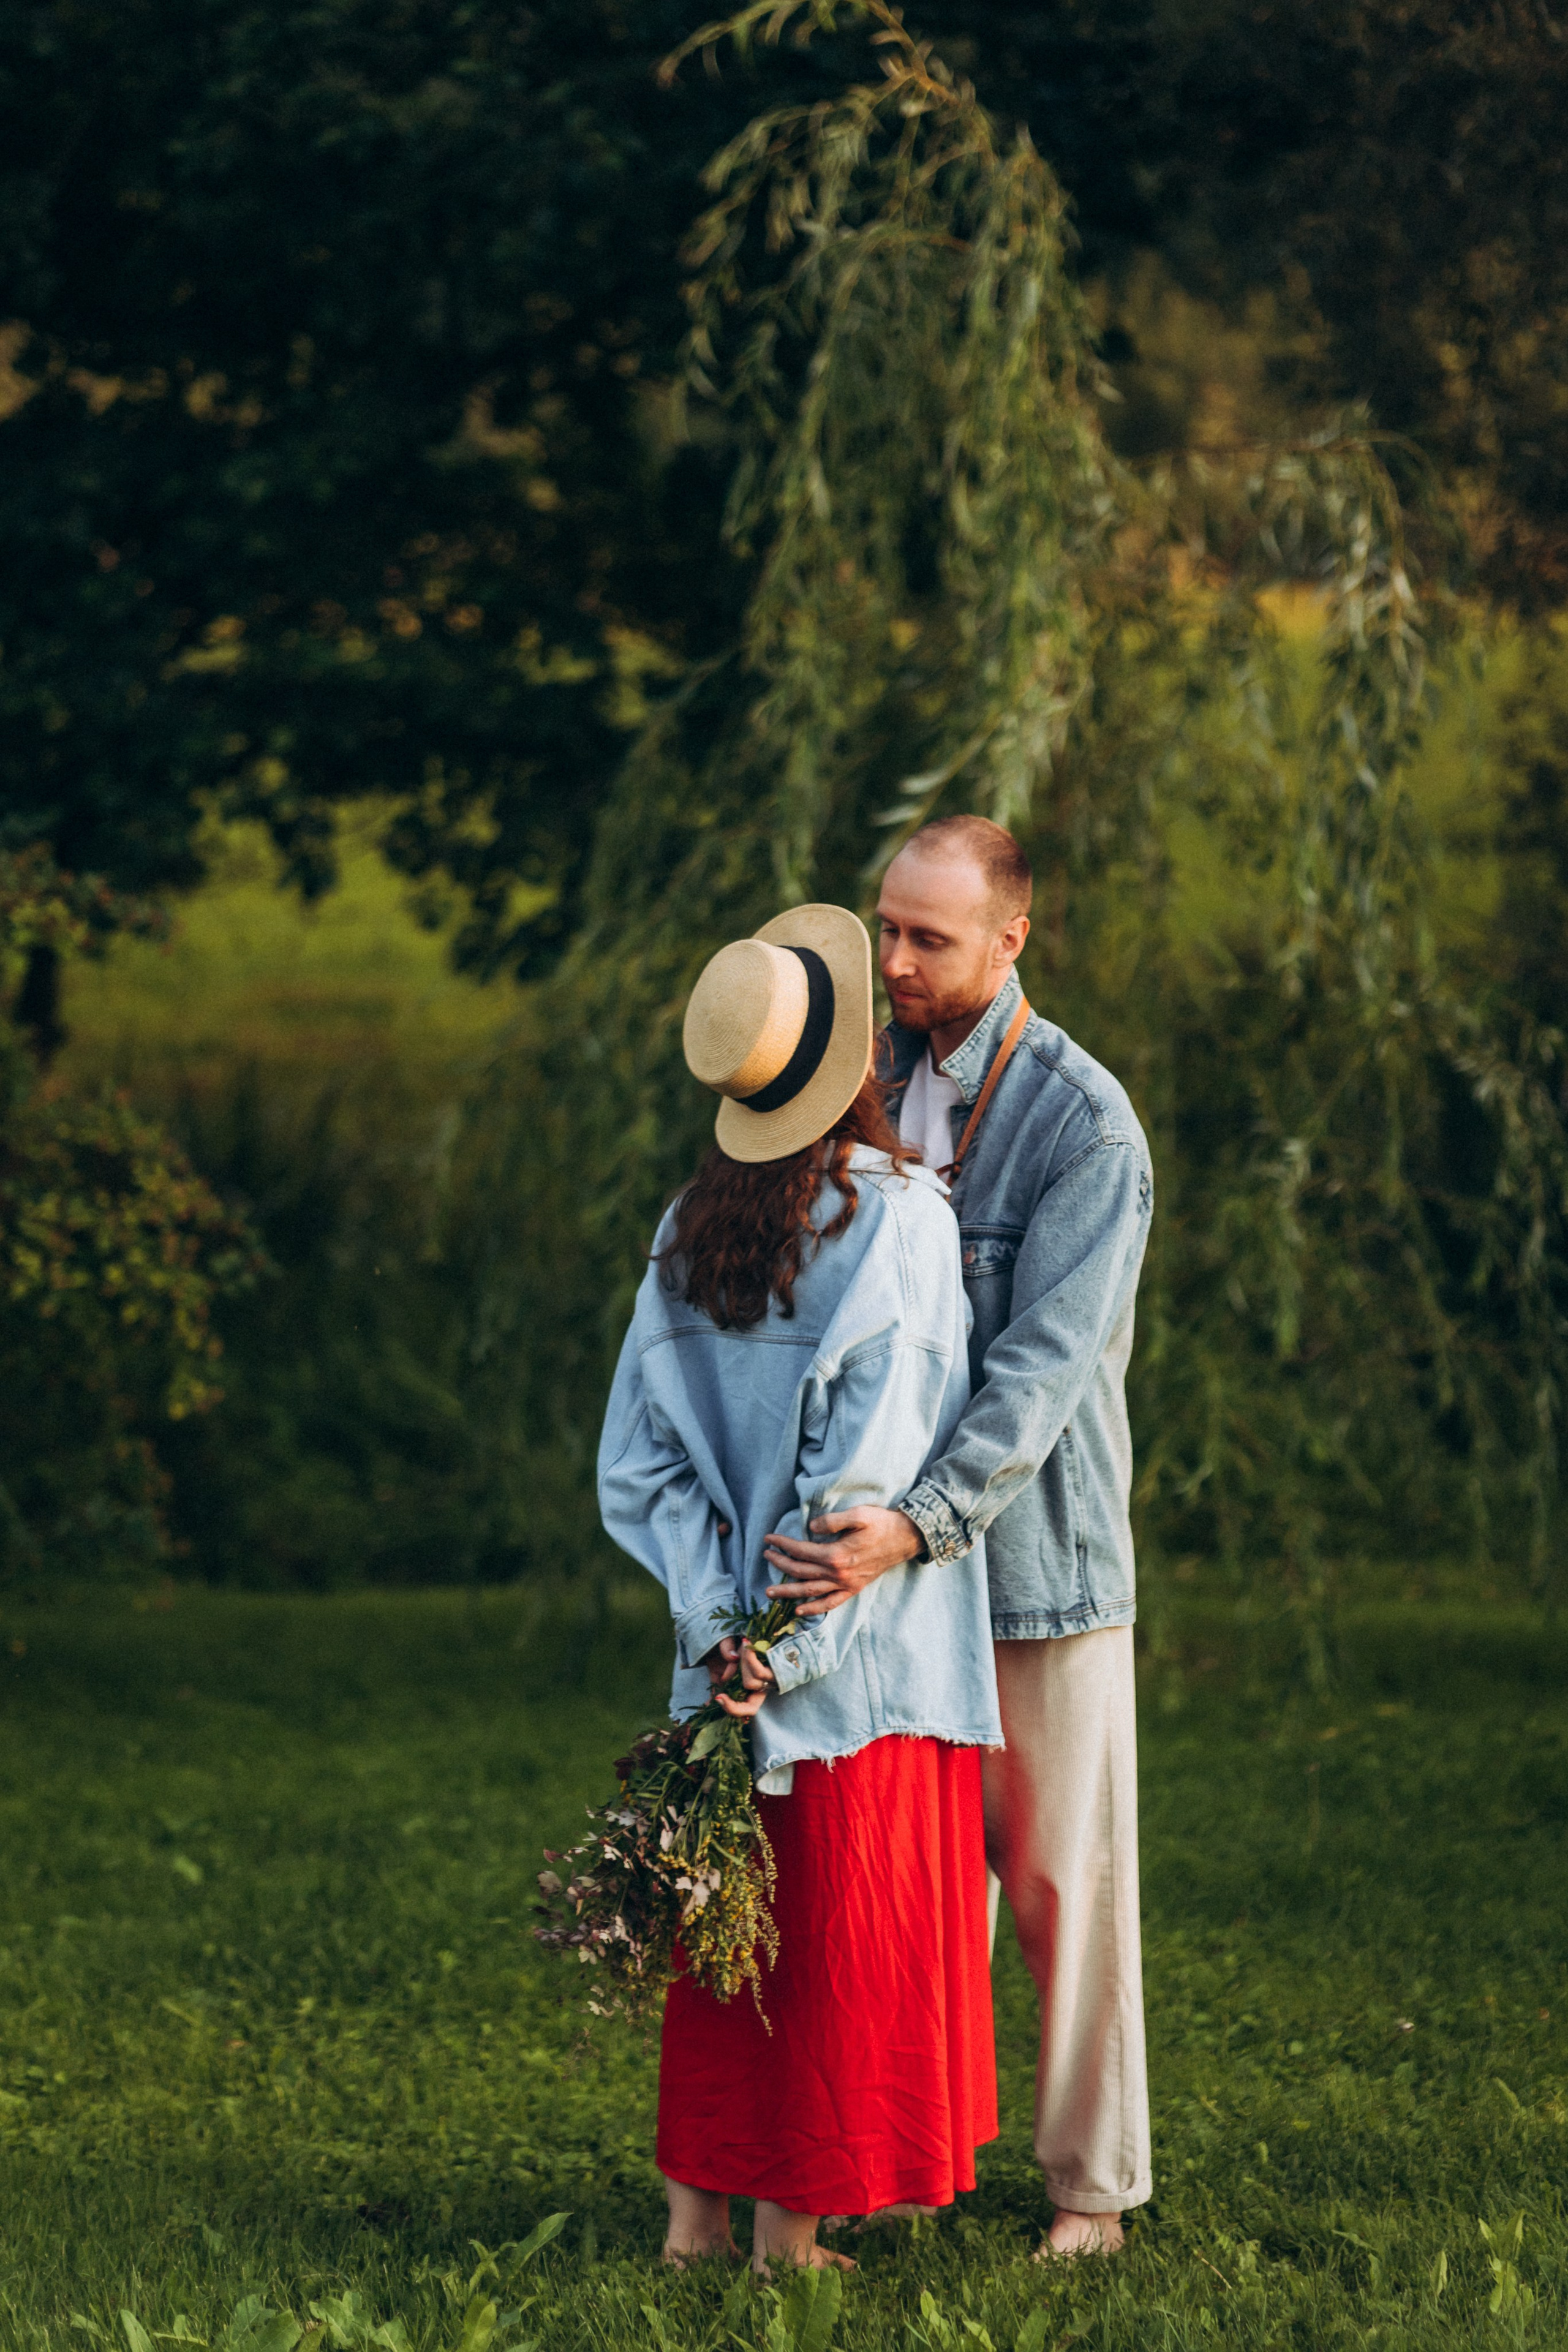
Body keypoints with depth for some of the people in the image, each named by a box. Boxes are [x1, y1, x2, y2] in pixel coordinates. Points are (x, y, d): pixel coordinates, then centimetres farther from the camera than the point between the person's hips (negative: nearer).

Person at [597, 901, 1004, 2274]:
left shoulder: (689, 1230, 4)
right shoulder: (900, 1217, -13)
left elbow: (638, 1459, 3)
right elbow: (869, 1459, -18)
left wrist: (721, 1623, 0)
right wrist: (794, 1641, -14)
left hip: (729, 1649, 5)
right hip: (870, 1663, -5)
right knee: (852, 1943, 3)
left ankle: (694, 2210, 19)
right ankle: (789, 2228, 8)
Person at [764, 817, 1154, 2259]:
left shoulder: (1086, 1127, -13)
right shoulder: (873, 1085, 9)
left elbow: (1044, 1369, -21)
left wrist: (917, 1526, -32)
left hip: (1036, 1558, -5)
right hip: (886, 1547, 5)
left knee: (1059, 1881, 1)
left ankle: (1093, 2184, 11)